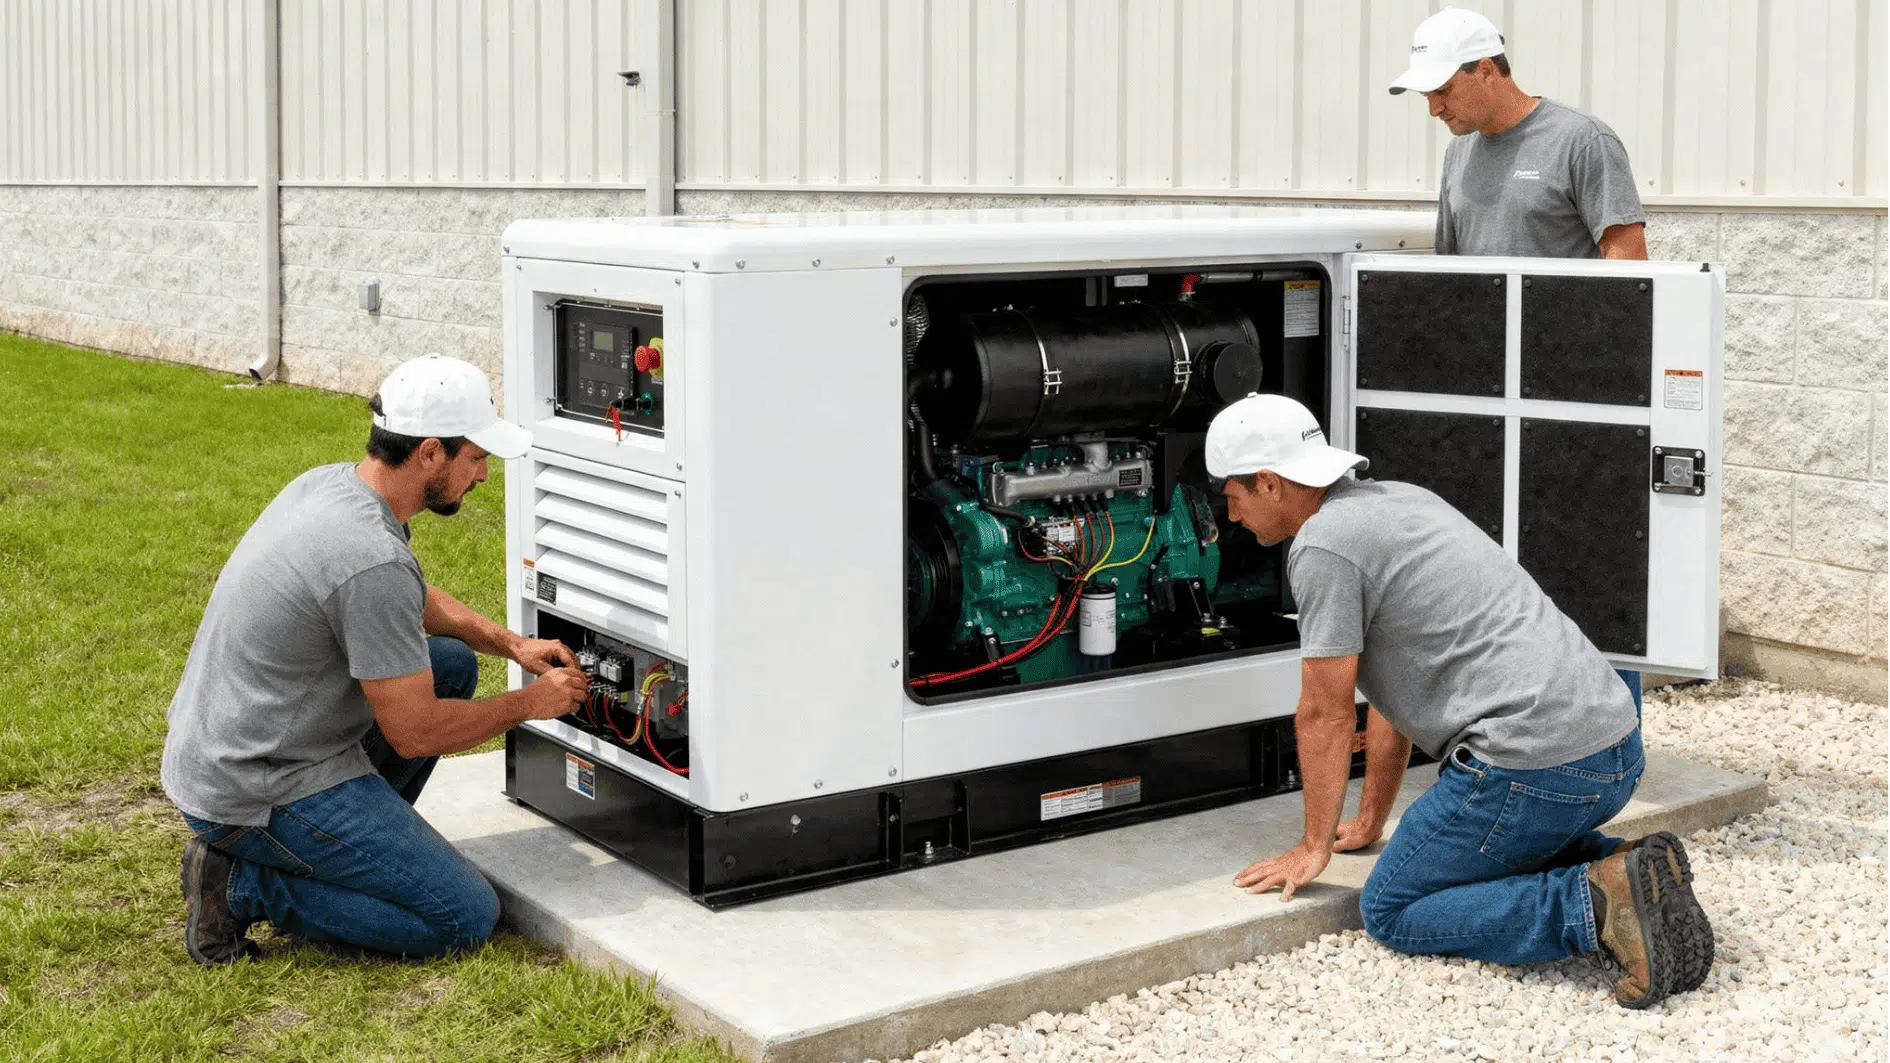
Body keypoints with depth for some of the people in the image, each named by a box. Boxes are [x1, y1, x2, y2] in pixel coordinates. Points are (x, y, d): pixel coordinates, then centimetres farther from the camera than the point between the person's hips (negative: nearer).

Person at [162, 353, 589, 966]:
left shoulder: (328, 482, 2)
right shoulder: (373, 562, -28)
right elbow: (416, 733, -19)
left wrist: (509, 642, 13)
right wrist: (529, 704, -4)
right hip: (255, 794, -10)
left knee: (451, 663, 16)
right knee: (467, 918, -7)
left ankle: (355, 848, 16)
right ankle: (243, 886, -5)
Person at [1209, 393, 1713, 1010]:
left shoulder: (1321, 545, -7)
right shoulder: (1397, 499, 23)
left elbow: (1326, 714, -3)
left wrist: (1315, 848, 10)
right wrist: (1370, 821, 33)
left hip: (1537, 764, -9)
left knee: (1392, 912, 4)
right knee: (1498, 846, 34)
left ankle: (1596, 906, -12)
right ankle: (1623, 868, 8)